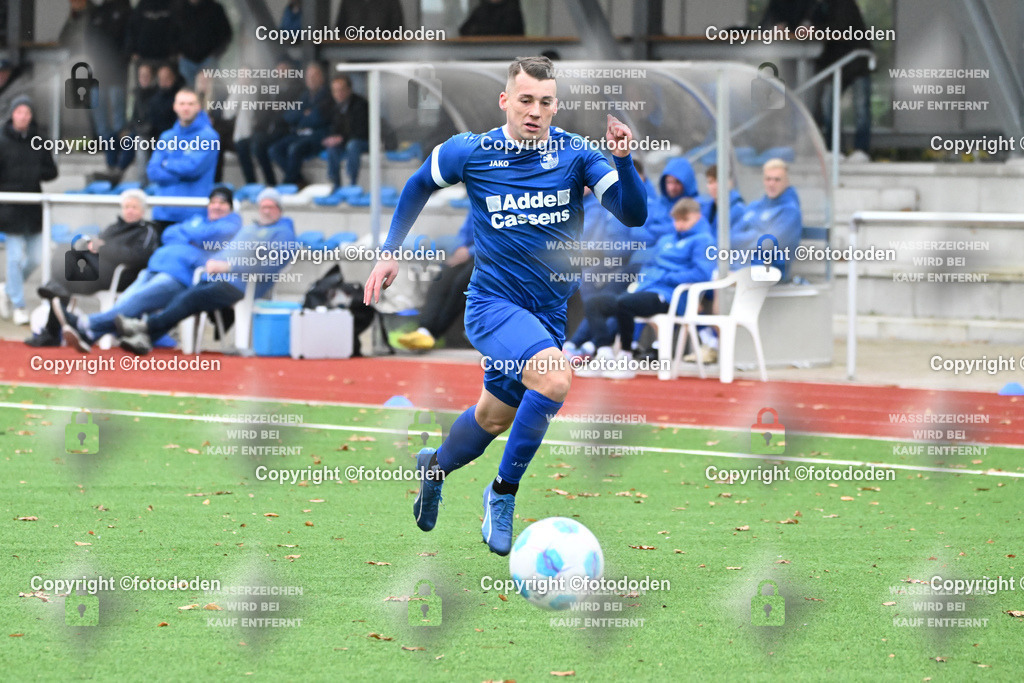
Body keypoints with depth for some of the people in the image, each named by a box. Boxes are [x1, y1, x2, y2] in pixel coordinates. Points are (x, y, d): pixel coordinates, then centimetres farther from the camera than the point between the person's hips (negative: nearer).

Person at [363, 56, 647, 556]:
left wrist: (623, 160, -32)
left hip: (550, 312, 4)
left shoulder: (576, 154, -6)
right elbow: (418, 186, 12)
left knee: (494, 419, 17)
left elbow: (633, 214, -15)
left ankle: (436, 466, 51)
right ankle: (503, 492, -13)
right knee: (554, 378, -31)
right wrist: (390, 252, 10)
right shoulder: (471, 153, -8)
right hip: (493, 302, -4)